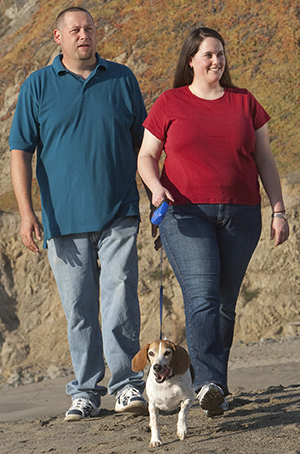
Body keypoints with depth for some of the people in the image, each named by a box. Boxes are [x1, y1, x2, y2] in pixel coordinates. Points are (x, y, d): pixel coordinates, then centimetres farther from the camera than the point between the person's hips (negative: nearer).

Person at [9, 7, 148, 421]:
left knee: (120, 295, -11)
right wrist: (26, 212, -6)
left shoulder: (122, 80, 10)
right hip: (65, 218, 0)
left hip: (118, 214, 0)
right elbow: (20, 152, 3)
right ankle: (85, 392, 13)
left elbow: (142, 142, 16)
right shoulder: (37, 87, 6)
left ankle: (126, 385, -6)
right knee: (78, 308, 4)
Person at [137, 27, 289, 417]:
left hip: (240, 216, 3)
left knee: (225, 302, 5)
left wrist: (279, 211, 5)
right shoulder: (170, 104, 5)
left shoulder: (244, 103, 10)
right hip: (185, 214, -3)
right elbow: (146, 157, 7)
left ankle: (212, 381, 17)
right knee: (202, 295, -19)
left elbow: (265, 161, 12)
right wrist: (156, 187, -14)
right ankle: (210, 384, -28)